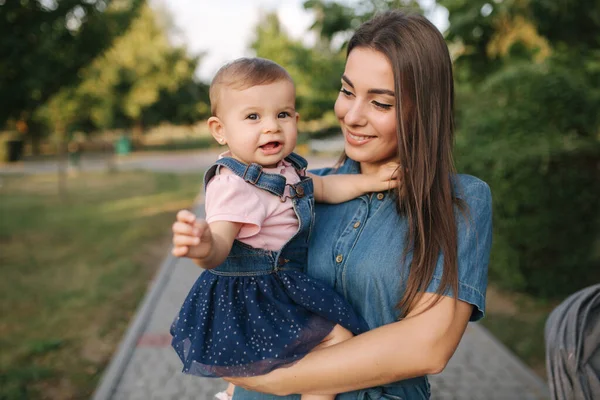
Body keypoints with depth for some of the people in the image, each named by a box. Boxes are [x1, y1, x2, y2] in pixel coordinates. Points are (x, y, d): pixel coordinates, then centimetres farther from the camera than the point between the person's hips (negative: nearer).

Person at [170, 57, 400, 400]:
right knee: (338, 339, -15)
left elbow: (323, 188, 13)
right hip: (255, 296, -10)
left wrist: (369, 181, 2)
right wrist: (206, 247, -65)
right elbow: (221, 242, -42)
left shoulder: (285, 169, 0)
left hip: (281, 286, 10)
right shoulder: (235, 186, -30)